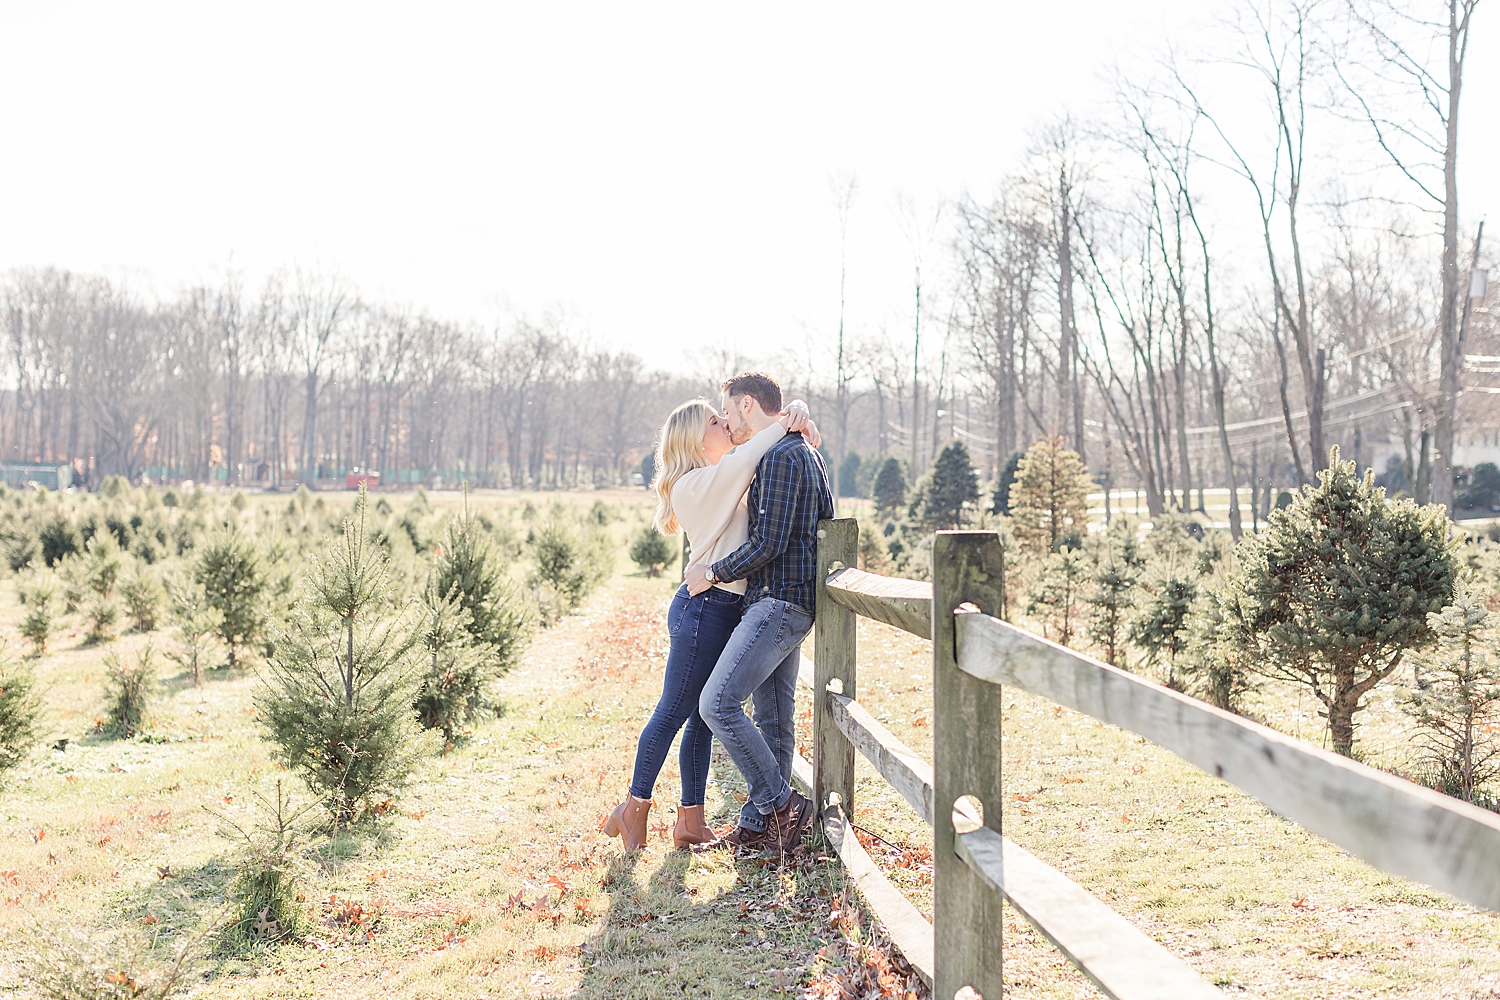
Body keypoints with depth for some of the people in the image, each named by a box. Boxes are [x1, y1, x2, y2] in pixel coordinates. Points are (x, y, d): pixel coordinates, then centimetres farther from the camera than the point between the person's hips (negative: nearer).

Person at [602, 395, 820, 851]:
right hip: (702, 607, -9)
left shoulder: (730, 476, 15)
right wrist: (782, 425, -16)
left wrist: (798, 416, -2)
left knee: (703, 718, 10)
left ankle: (691, 820, 16)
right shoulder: (694, 484, -12)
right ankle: (634, 807, 15)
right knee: (673, 712, 1)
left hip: (725, 610, 9)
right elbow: (744, 460, -28)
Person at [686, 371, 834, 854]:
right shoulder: (805, 450, 19)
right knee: (773, 716, 10)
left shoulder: (780, 456, -15)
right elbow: (825, 522, 28)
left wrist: (712, 574, -9)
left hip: (779, 601, -11)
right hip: (789, 602, 11)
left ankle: (781, 804, -7)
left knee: (718, 703, -14)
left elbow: (768, 544, -20)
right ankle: (758, 824, 14)